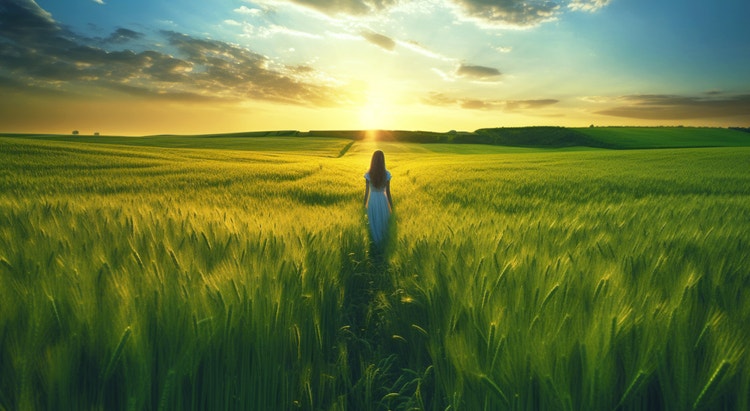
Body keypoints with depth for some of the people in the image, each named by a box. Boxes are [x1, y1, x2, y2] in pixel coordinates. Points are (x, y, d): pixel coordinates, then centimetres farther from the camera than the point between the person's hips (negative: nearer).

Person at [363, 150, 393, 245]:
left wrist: (364, 205, 5)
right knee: (383, 222, 21)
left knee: (374, 223, 18)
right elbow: (388, 192, -9)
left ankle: (376, 242, 30)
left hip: (372, 201, 0)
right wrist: (391, 205, 3)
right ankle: (383, 241, 35)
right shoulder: (387, 174, -15)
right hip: (383, 200, 0)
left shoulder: (368, 174, -14)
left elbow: (366, 191, -8)